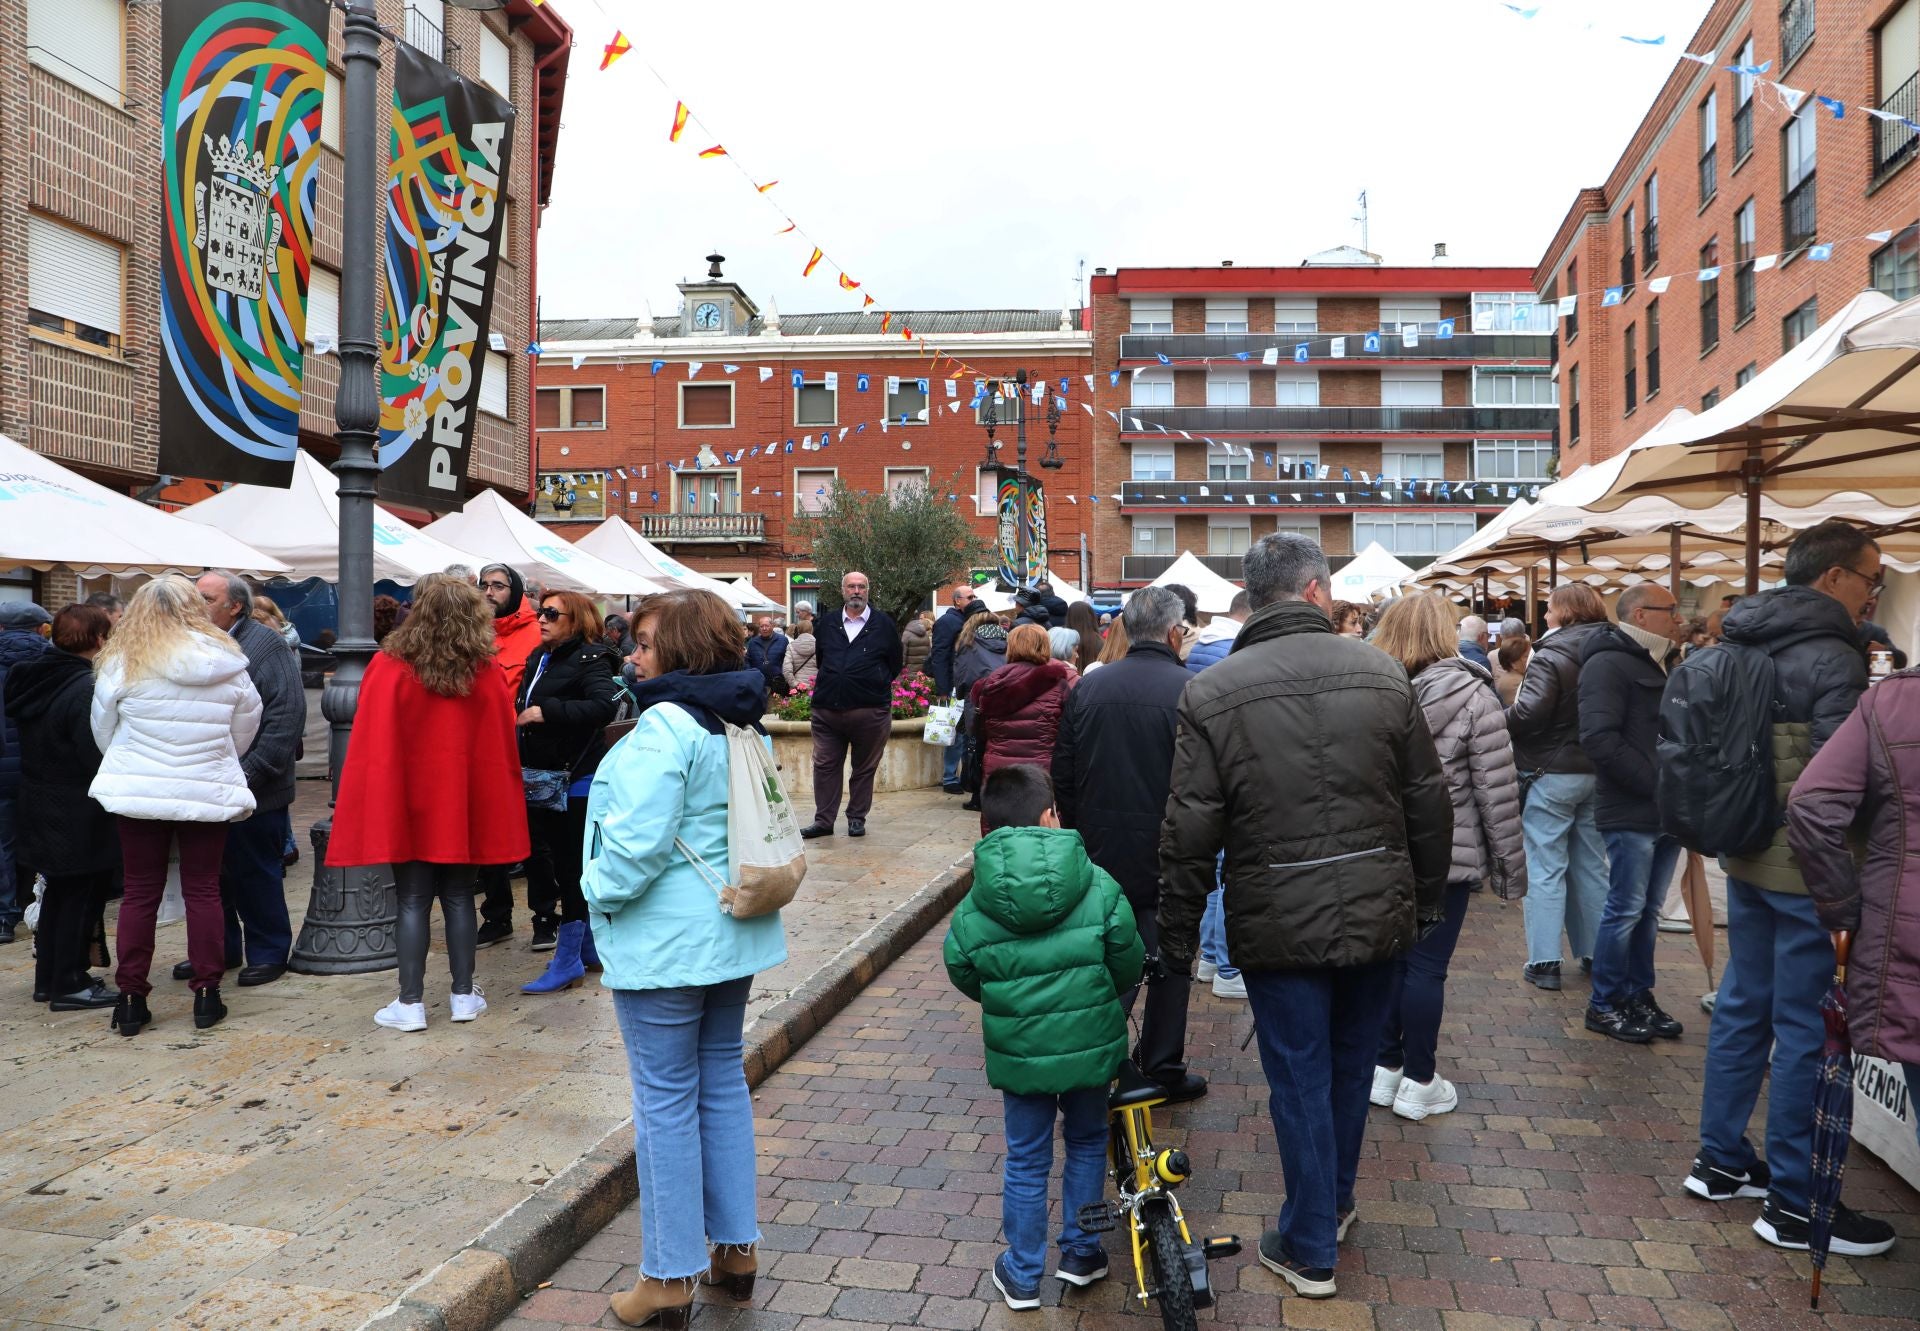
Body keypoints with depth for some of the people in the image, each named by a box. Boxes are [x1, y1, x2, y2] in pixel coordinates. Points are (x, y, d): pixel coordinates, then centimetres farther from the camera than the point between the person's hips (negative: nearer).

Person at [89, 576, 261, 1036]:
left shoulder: (122, 663, -6)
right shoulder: (227, 663, -3)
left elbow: (103, 731, 4)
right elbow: (245, 730, 7)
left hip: (138, 792, 0)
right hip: (208, 793, 1)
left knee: (139, 893, 8)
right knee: (203, 891, 9)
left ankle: (131, 999, 13)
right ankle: (207, 995, 11)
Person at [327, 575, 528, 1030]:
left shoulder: (389, 668, -10)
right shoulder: (488, 671, -3)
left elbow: (370, 747, -9)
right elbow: (503, 745, 1)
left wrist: (372, 811, -2)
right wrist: (499, 807, 10)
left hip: (410, 804, -2)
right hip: (466, 805, 2)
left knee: (412, 901, 5)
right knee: (459, 898, 11)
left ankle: (411, 1002, 7)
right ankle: (464, 994, 17)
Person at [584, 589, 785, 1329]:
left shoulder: (665, 726, -20)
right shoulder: (743, 722, 8)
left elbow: (638, 840, -25)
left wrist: (600, 889, -8)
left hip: (664, 939, -8)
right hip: (735, 933, 9)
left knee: (666, 1101, 3)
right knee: (723, 1081, 17)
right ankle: (736, 1249, 28)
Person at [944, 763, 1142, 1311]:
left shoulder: (973, 907, -10)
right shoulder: (1098, 886, -12)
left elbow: (963, 976, 0)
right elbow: (1129, 962, -4)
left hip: (1017, 1054, 0)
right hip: (1090, 1045, 0)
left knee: (1026, 1161, 15)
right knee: (1087, 1143, 23)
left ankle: (1022, 1276, 25)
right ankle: (1081, 1253, 34)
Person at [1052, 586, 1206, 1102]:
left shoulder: (1088, 687, 0)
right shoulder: (1190, 690, -14)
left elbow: (1062, 773, 5)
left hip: (1101, 847, 4)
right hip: (1166, 851, -4)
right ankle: (1163, 1069, 20)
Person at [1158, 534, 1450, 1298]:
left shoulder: (1211, 692, -10)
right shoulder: (1382, 674, -3)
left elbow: (1190, 832, -11)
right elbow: (1429, 802, 2)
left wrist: (1178, 937, 0)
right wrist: (1429, 900, 15)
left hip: (1278, 924, -3)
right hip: (1376, 914, 3)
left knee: (1299, 1081, 10)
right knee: (1352, 1066, 22)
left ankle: (1310, 1250, 22)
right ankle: (1335, 1201, 43)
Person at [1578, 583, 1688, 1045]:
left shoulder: (1663, 663, 18)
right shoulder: (1608, 664, -13)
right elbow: (1599, 739, -23)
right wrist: (1657, 783, -20)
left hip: (1665, 810, 9)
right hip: (1630, 813, -8)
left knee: (1649, 910, 14)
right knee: (1626, 909, -1)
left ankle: (1639, 996, 25)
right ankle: (1605, 1004, 10)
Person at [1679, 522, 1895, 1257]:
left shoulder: (1750, 646, 9)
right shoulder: (1831, 658, -17)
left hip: (1748, 854, 9)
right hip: (1806, 865, -9)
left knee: (1743, 1005, 17)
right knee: (1806, 1029, 0)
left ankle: (1721, 1160, 28)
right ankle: (1794, 1203, 9)